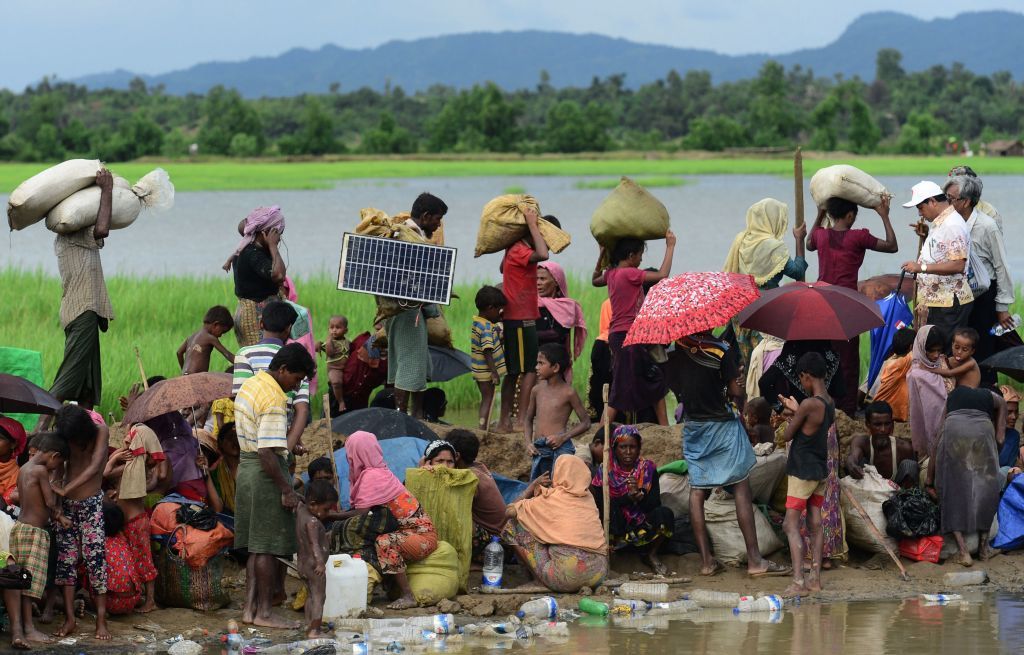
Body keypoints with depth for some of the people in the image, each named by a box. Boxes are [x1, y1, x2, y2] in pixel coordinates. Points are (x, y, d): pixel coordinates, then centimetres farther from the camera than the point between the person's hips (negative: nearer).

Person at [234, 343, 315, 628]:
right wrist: (287, 490, -19)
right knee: (268, 547, -2)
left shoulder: (250, 385, 11)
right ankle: (263, 612, 2)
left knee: (256, 545, 13)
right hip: (265, 473, -10)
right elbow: (267, 453, -24)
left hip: (245, 466, 10)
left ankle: (250, 607, 14)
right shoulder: (274, 399, -20)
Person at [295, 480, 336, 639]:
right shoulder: (312, 522, -25)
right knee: (319, 596, -4)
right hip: (313, 564, -9)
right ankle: (314, 631, -6)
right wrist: (320, 562, -45)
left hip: (303, 563, 9)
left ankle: (309, 626, 24)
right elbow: (314, 544, -36)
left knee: (311, 595, 19)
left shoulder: (300, 510, -1)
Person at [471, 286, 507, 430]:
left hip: (478, 370, 9)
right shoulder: (487, 327, -22)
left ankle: (481, 429, 21)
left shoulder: (478, 321, 6)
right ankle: (482, 429, 0)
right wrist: (494, 373, -24)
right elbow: (487, 352, -26)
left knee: (486, 400, 17)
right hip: (486, 370, -9)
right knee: (487, 400, -1)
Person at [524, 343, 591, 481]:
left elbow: (585, 422, 0)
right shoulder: (537, 390, 11)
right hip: (539, 449, 6)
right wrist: (528, 443, 6)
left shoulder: (568, 393, -3)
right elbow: (529, 420, 22)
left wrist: (563, 437, -12)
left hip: (560, 448, -6)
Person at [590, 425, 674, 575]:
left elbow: (655, 504, -7)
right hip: (614, 528, -2)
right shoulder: (604, 471, -4)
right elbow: (599, 505, -15)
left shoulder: (647, 468, 0)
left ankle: (651, 555, 0)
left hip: (642, 528, 2)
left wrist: (640, 494, -28)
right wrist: (628, 497, -26)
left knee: (664, 514, -27)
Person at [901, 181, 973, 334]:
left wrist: (922, 267, -24)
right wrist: (926, 236, 13)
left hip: (949, 304, -10)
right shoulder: (939, 224, 17)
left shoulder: (952, 225, -16)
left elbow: (958, 265, -24)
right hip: (937, 302, 10)